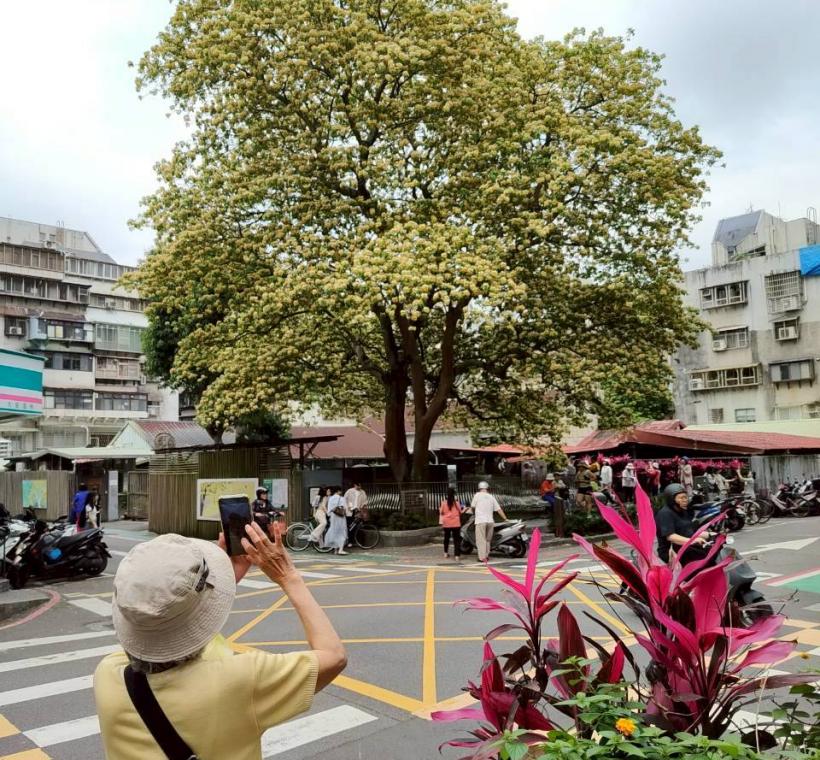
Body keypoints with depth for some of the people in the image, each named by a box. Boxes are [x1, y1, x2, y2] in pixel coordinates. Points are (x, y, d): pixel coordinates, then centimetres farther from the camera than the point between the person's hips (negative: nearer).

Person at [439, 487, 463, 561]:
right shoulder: (457, 502, -7)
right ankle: (457, 555, -8)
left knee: (446, 538, 20)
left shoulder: (444, 502, -6)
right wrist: (463, 509, 21)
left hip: (446, 524, 2)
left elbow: (441, 512, 1)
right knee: (456, 539, 0)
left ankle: (446, 553, 30)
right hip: (456, 524, -2)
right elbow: (460, 511, 2)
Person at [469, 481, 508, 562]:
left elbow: (472, 507, 7)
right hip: (490, 521, 4)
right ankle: (486, 555, 21)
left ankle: (482, 557, -8)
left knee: (481, 540, -3)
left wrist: (474, 513, 28)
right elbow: (498, 509, 7)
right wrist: (505, 519, 11)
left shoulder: (477, 495, 0)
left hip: (480, 521, -4)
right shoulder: (491, 497, 10)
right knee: (487, 540, 17)